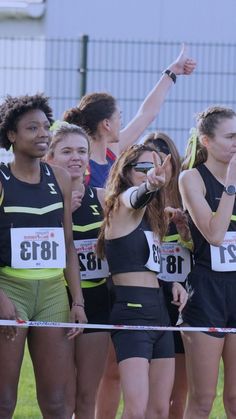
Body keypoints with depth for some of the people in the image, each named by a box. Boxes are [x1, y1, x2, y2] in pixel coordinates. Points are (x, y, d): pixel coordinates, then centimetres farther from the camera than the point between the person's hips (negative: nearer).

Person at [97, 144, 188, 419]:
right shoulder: (122, 203, -6)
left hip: (158, 310, 9)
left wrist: (171, 282, 6)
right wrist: (149, 185, -54)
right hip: (133, 310, -9)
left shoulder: (148, 215, 19)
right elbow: (135, 197, -30)